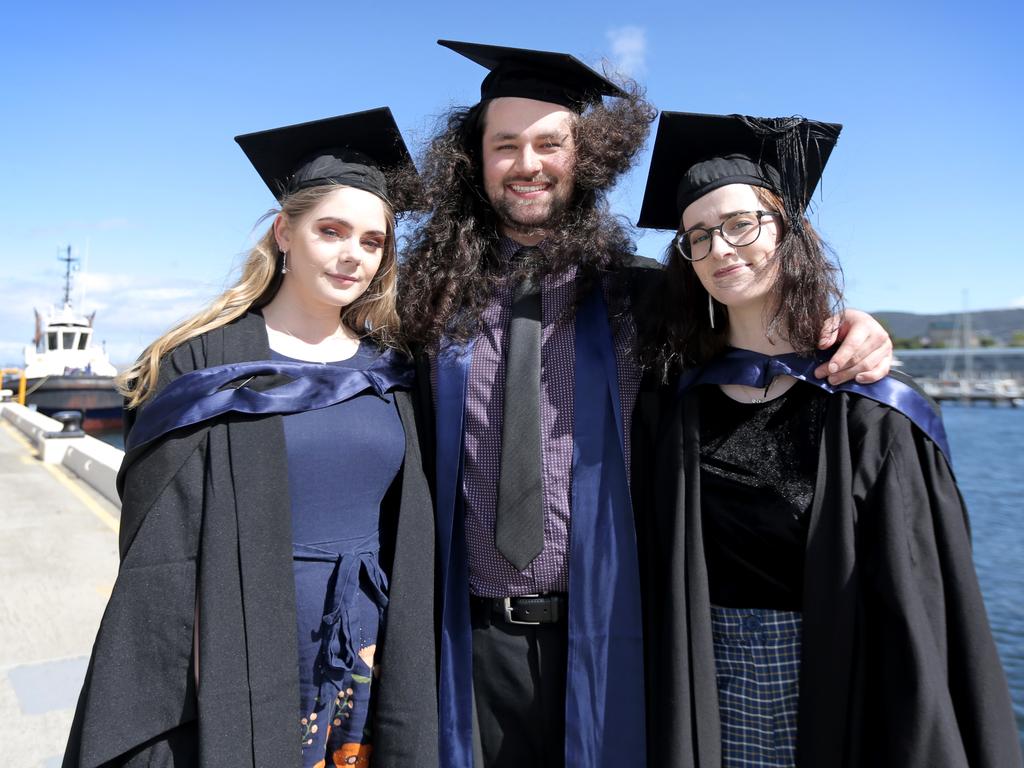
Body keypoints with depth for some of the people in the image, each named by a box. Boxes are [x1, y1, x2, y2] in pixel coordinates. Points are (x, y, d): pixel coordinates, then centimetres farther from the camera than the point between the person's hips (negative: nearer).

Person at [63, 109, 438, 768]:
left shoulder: (389, 372, 2)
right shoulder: (205, 364, -9)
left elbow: (412, 540, 6)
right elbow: (160, 556, -8)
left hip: (370, 675, 4)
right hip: (244, 667, -3)